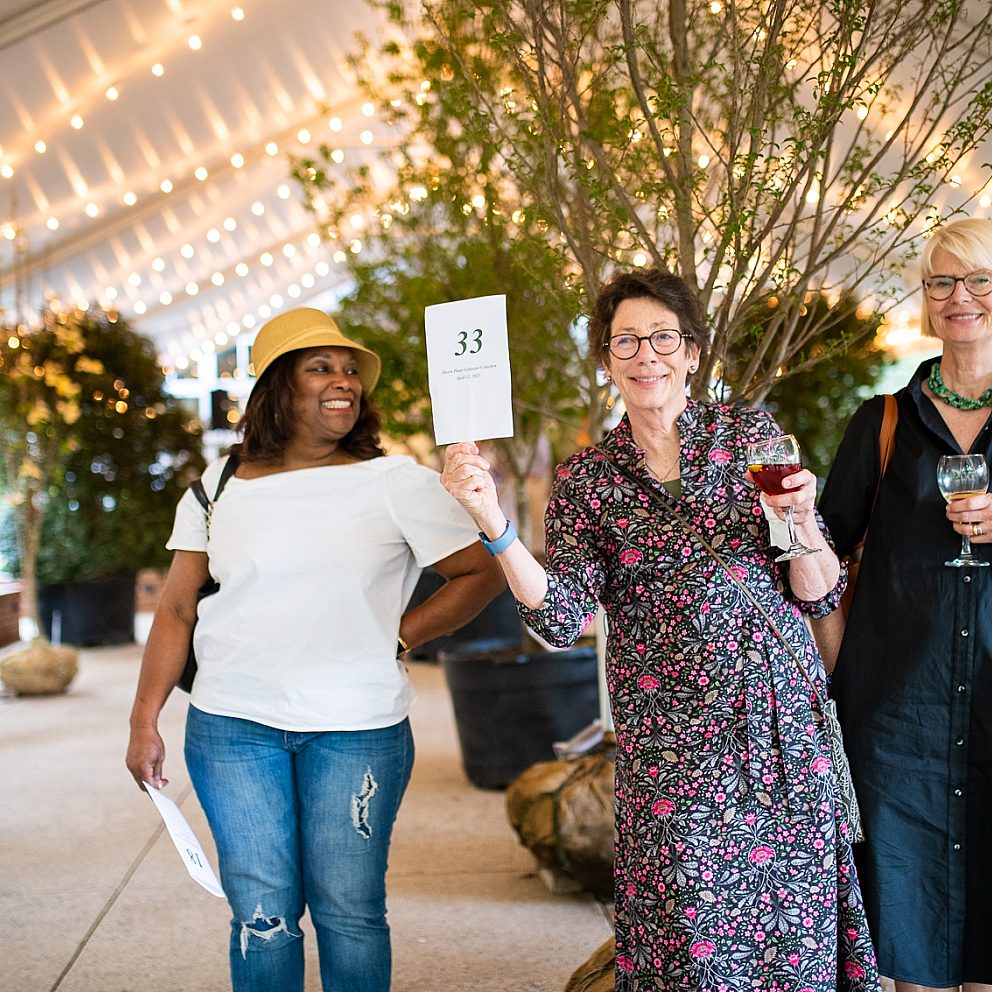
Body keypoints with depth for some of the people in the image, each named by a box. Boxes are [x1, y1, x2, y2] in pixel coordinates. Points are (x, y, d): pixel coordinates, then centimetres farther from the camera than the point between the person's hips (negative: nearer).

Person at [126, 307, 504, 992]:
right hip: (233, 727, 2)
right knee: (262, 914, 4)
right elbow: (177, 607, 9)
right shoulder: (220, 488, 6)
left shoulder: (397, 483, -1)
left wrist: (398, 638, -4)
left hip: (357, 728, -1)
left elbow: (482, 574, 3)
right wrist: (144, 722, 4)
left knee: (350, 912, 3)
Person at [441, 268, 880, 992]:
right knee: (691, 933, -3)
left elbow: (820, 595, 6)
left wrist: (800, 520, -13)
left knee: (793, 930, 3)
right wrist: (493, 522, -19)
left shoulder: (752, 435, 6)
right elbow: (561, 618, -8)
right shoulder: (588, 479, 6)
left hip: (781, 718, 1)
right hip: (671, 736, -1)